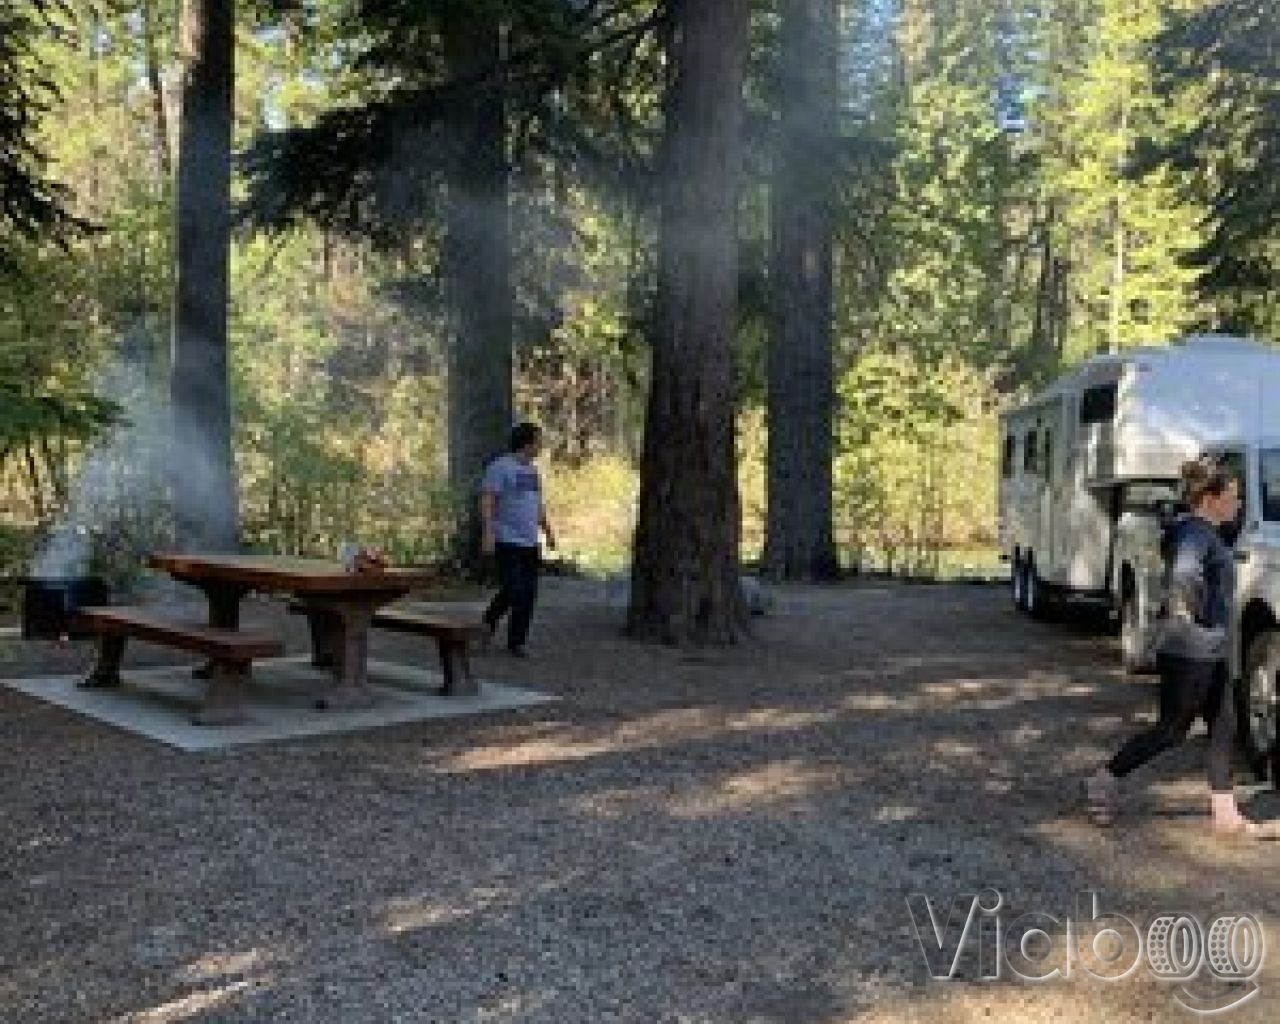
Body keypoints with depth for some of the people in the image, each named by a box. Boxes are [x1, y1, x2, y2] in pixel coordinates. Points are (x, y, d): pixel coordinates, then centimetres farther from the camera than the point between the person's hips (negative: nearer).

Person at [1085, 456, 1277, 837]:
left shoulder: (1207, 533, 13)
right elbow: (1184, 574, -37)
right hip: (1189, 651, -10)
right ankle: (1104, 781, 10)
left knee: (1224, 729, 10)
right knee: (1172, 729, -1)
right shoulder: (1195, 532, -18)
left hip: (1209, 651, 10)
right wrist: (1188, 612, -23)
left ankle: (1225, 814, 16)